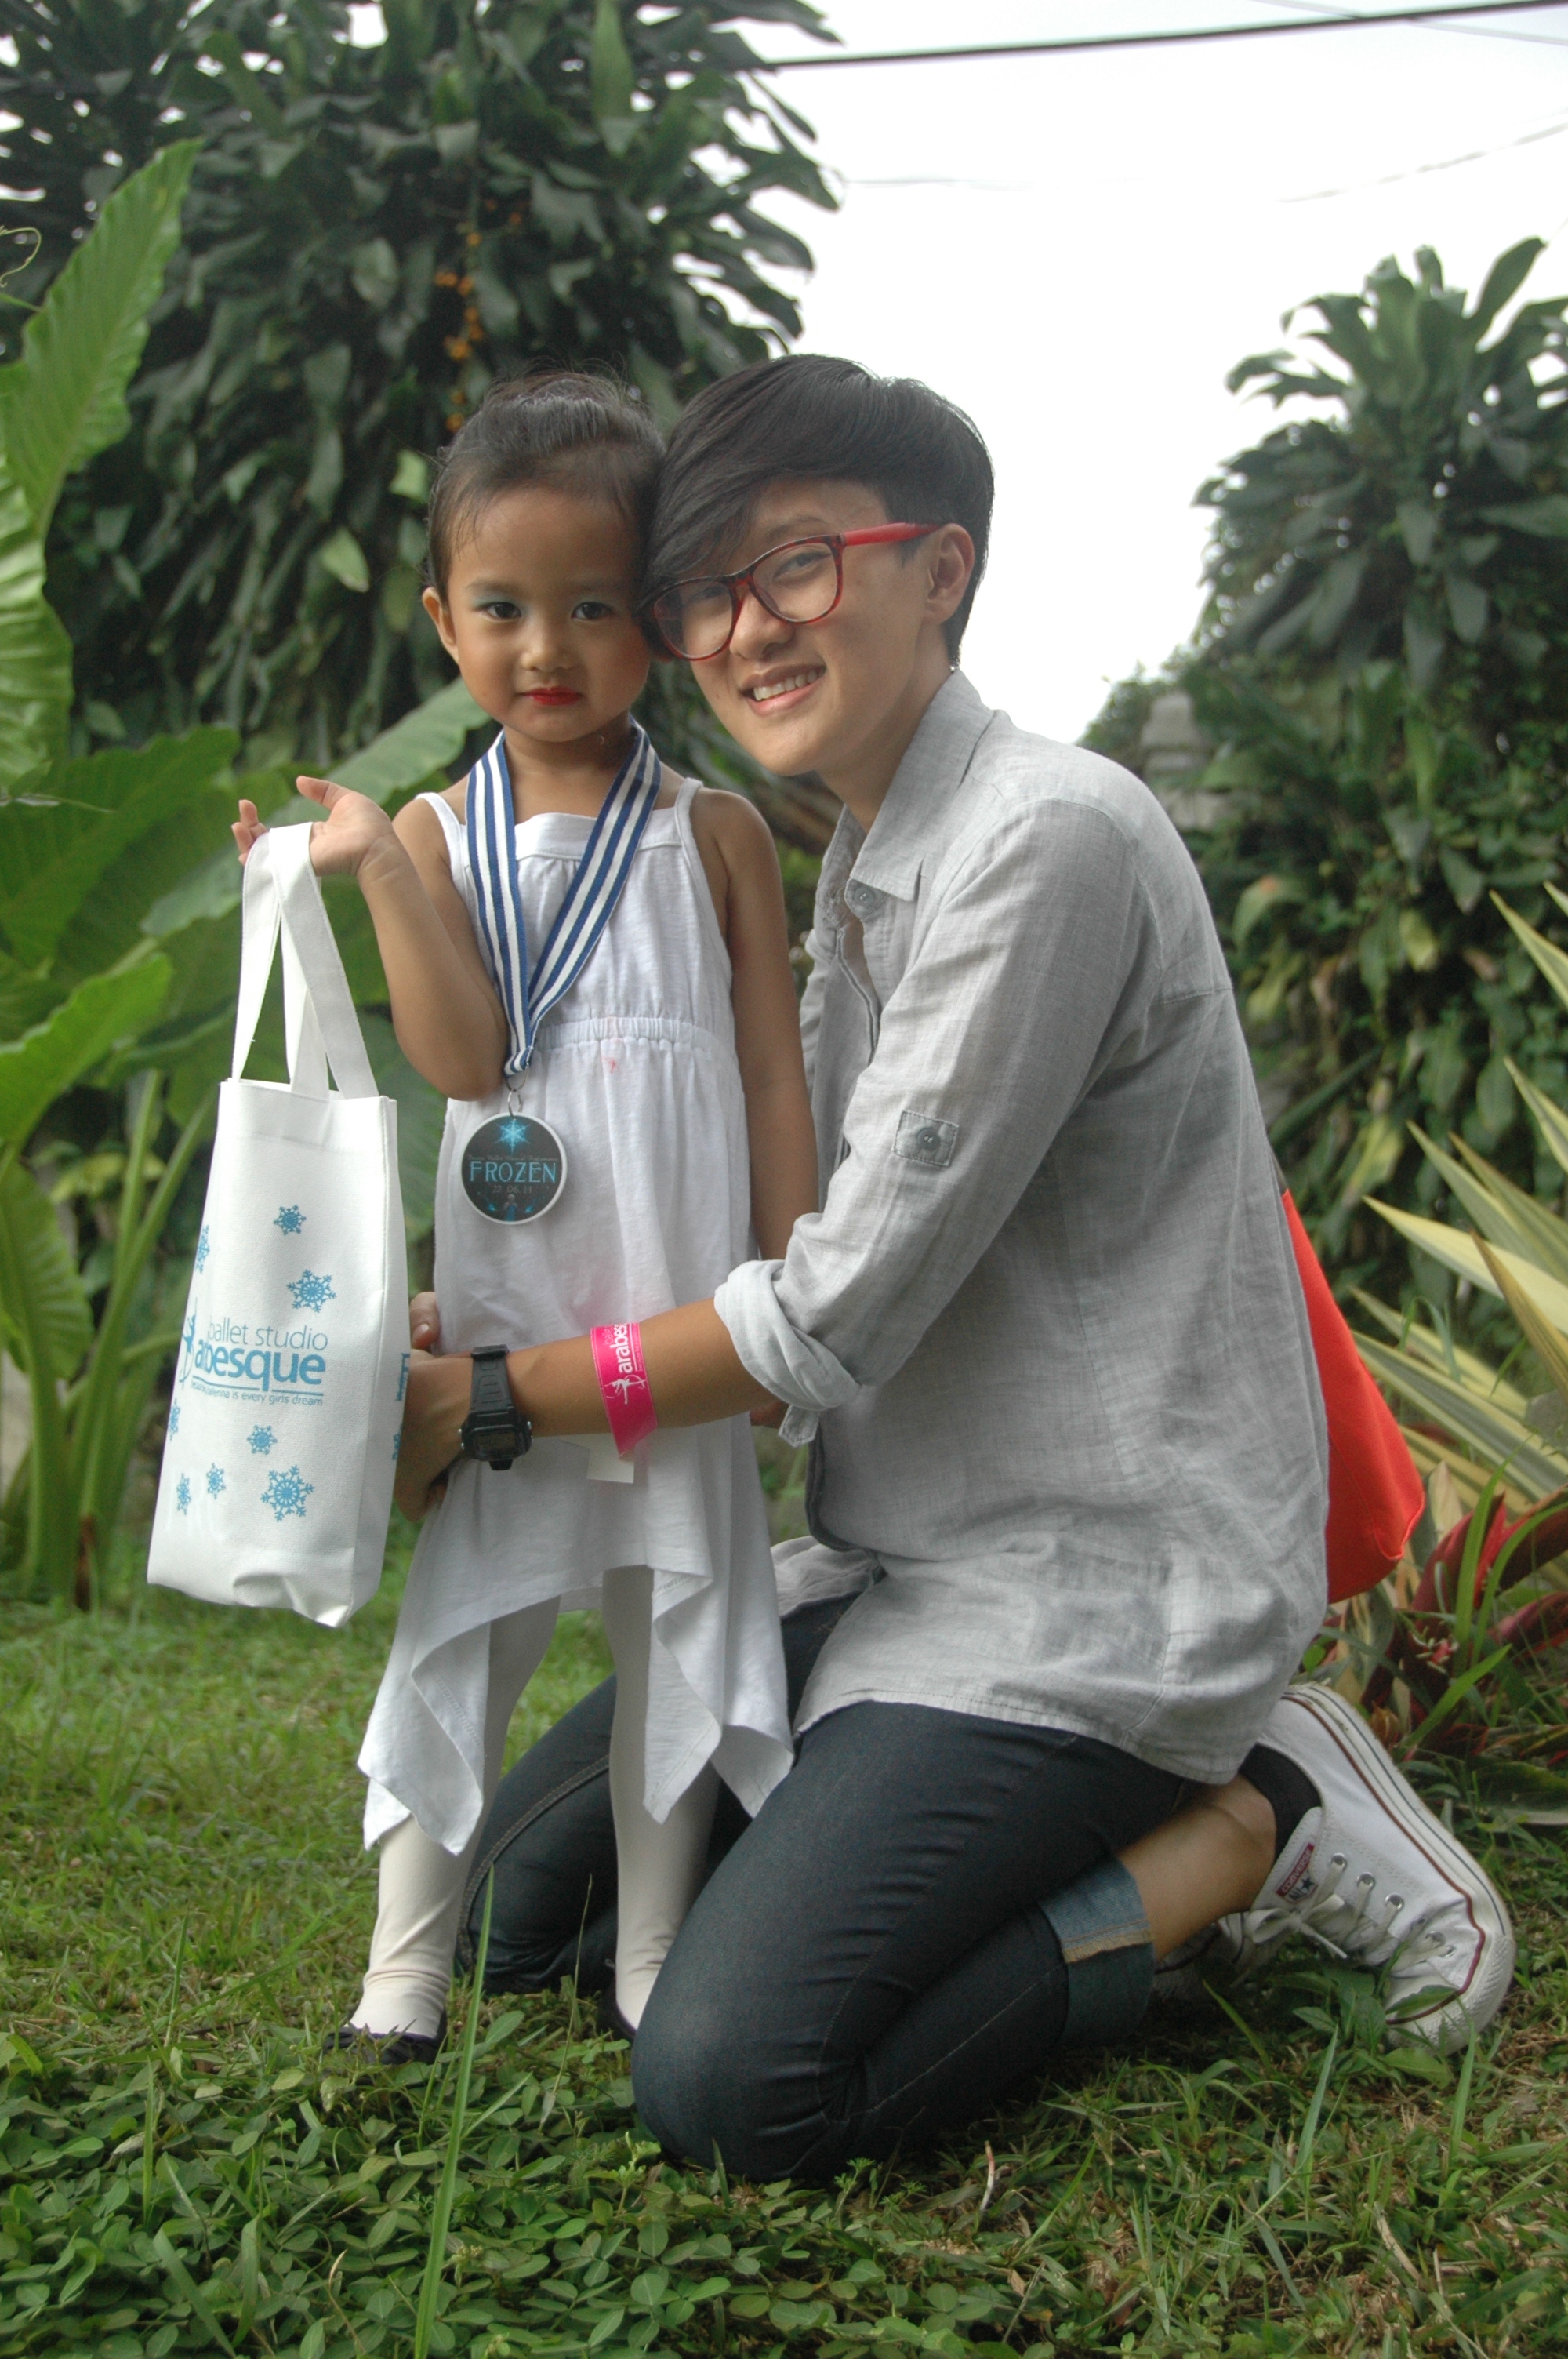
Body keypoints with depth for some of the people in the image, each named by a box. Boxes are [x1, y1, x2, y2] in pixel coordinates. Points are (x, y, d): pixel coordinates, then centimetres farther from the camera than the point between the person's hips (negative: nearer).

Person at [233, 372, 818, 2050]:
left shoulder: (714, 834, 4)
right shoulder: (440, 835, 5)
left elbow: (773, 1074, 4)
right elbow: (466, 1055, -8)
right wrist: (376, 873, -18)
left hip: (678, 1325, 0)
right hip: (502, 1323, 0)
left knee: (675, 1630, 9)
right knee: (458, 1621, 6)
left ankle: (655, 1960, 23)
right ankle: (406, 1958, 19)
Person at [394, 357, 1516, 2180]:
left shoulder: (1050, 838, -19)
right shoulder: (849, 876, 12)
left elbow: (843, 1313, -21)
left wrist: (497, 1400, -12)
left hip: (1098, 1584, -9)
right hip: (900, 1560, 9)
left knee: (728, 2085, -20)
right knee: (518, 1898, 10)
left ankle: (1247, 1832, -1)